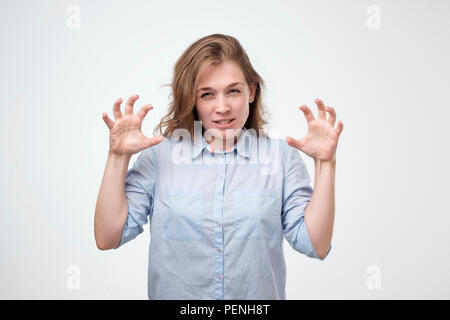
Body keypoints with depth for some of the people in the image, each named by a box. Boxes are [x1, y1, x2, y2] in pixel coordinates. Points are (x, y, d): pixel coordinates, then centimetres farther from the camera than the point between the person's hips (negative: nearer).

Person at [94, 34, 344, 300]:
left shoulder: (282, 156, -3)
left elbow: (316, 246, -7)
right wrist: (118, 156, -12)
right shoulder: (159, 155, -3)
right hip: (175, 294, 0)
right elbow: (108, 238, -5)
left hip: (259, 301, 1)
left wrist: (325, 163, -13)